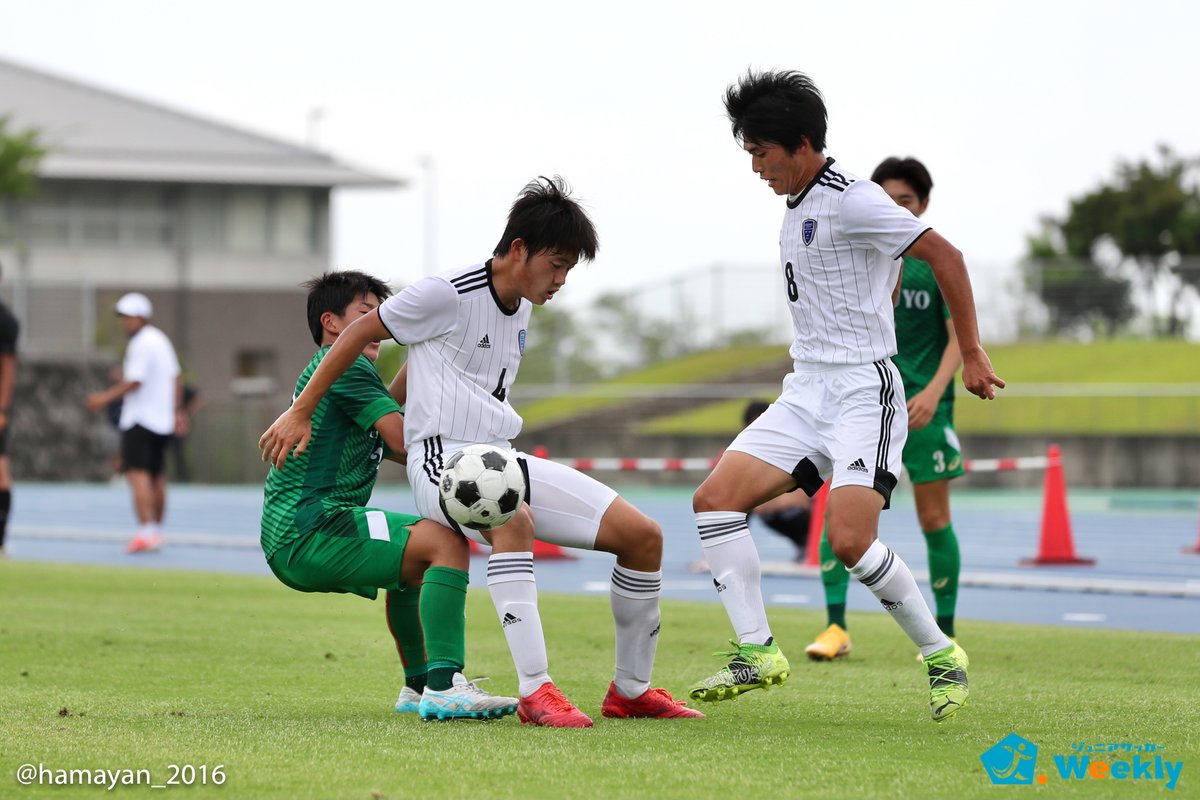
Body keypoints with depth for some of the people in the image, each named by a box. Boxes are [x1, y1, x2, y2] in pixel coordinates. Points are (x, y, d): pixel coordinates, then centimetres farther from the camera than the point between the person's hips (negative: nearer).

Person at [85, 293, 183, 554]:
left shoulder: (141, 344, -13)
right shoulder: (161, 340, 16)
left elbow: (134, 381, -21)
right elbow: (175, 378, 21)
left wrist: (106, 397, -20)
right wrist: (177, 411, 27)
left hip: (140, 420, -10)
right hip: (162, 422, 10)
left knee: (138, 474, -14)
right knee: (157, 478, 14)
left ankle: (147, 532, -24)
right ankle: (156, 531, 20)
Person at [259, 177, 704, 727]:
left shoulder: (521, 306, 15)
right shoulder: (448, 295, -10)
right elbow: (361, 332, -1)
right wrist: (300, 413, 3)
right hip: (443, 459, -8)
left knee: (643, 534, -3)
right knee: (515, 519, -43)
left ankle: (631, 691, 10)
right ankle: (535, 692, -45)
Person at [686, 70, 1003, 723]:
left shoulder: (849, 200, -13)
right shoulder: (797, 208, 14)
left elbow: (944, 256, -14)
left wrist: (971, 356, -11)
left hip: (863, 391, -9)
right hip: (805, 392, 9)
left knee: (850, 541, -21)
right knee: (715, 499, -8)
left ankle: (940, 654, 0)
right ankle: (757, 653, -5)